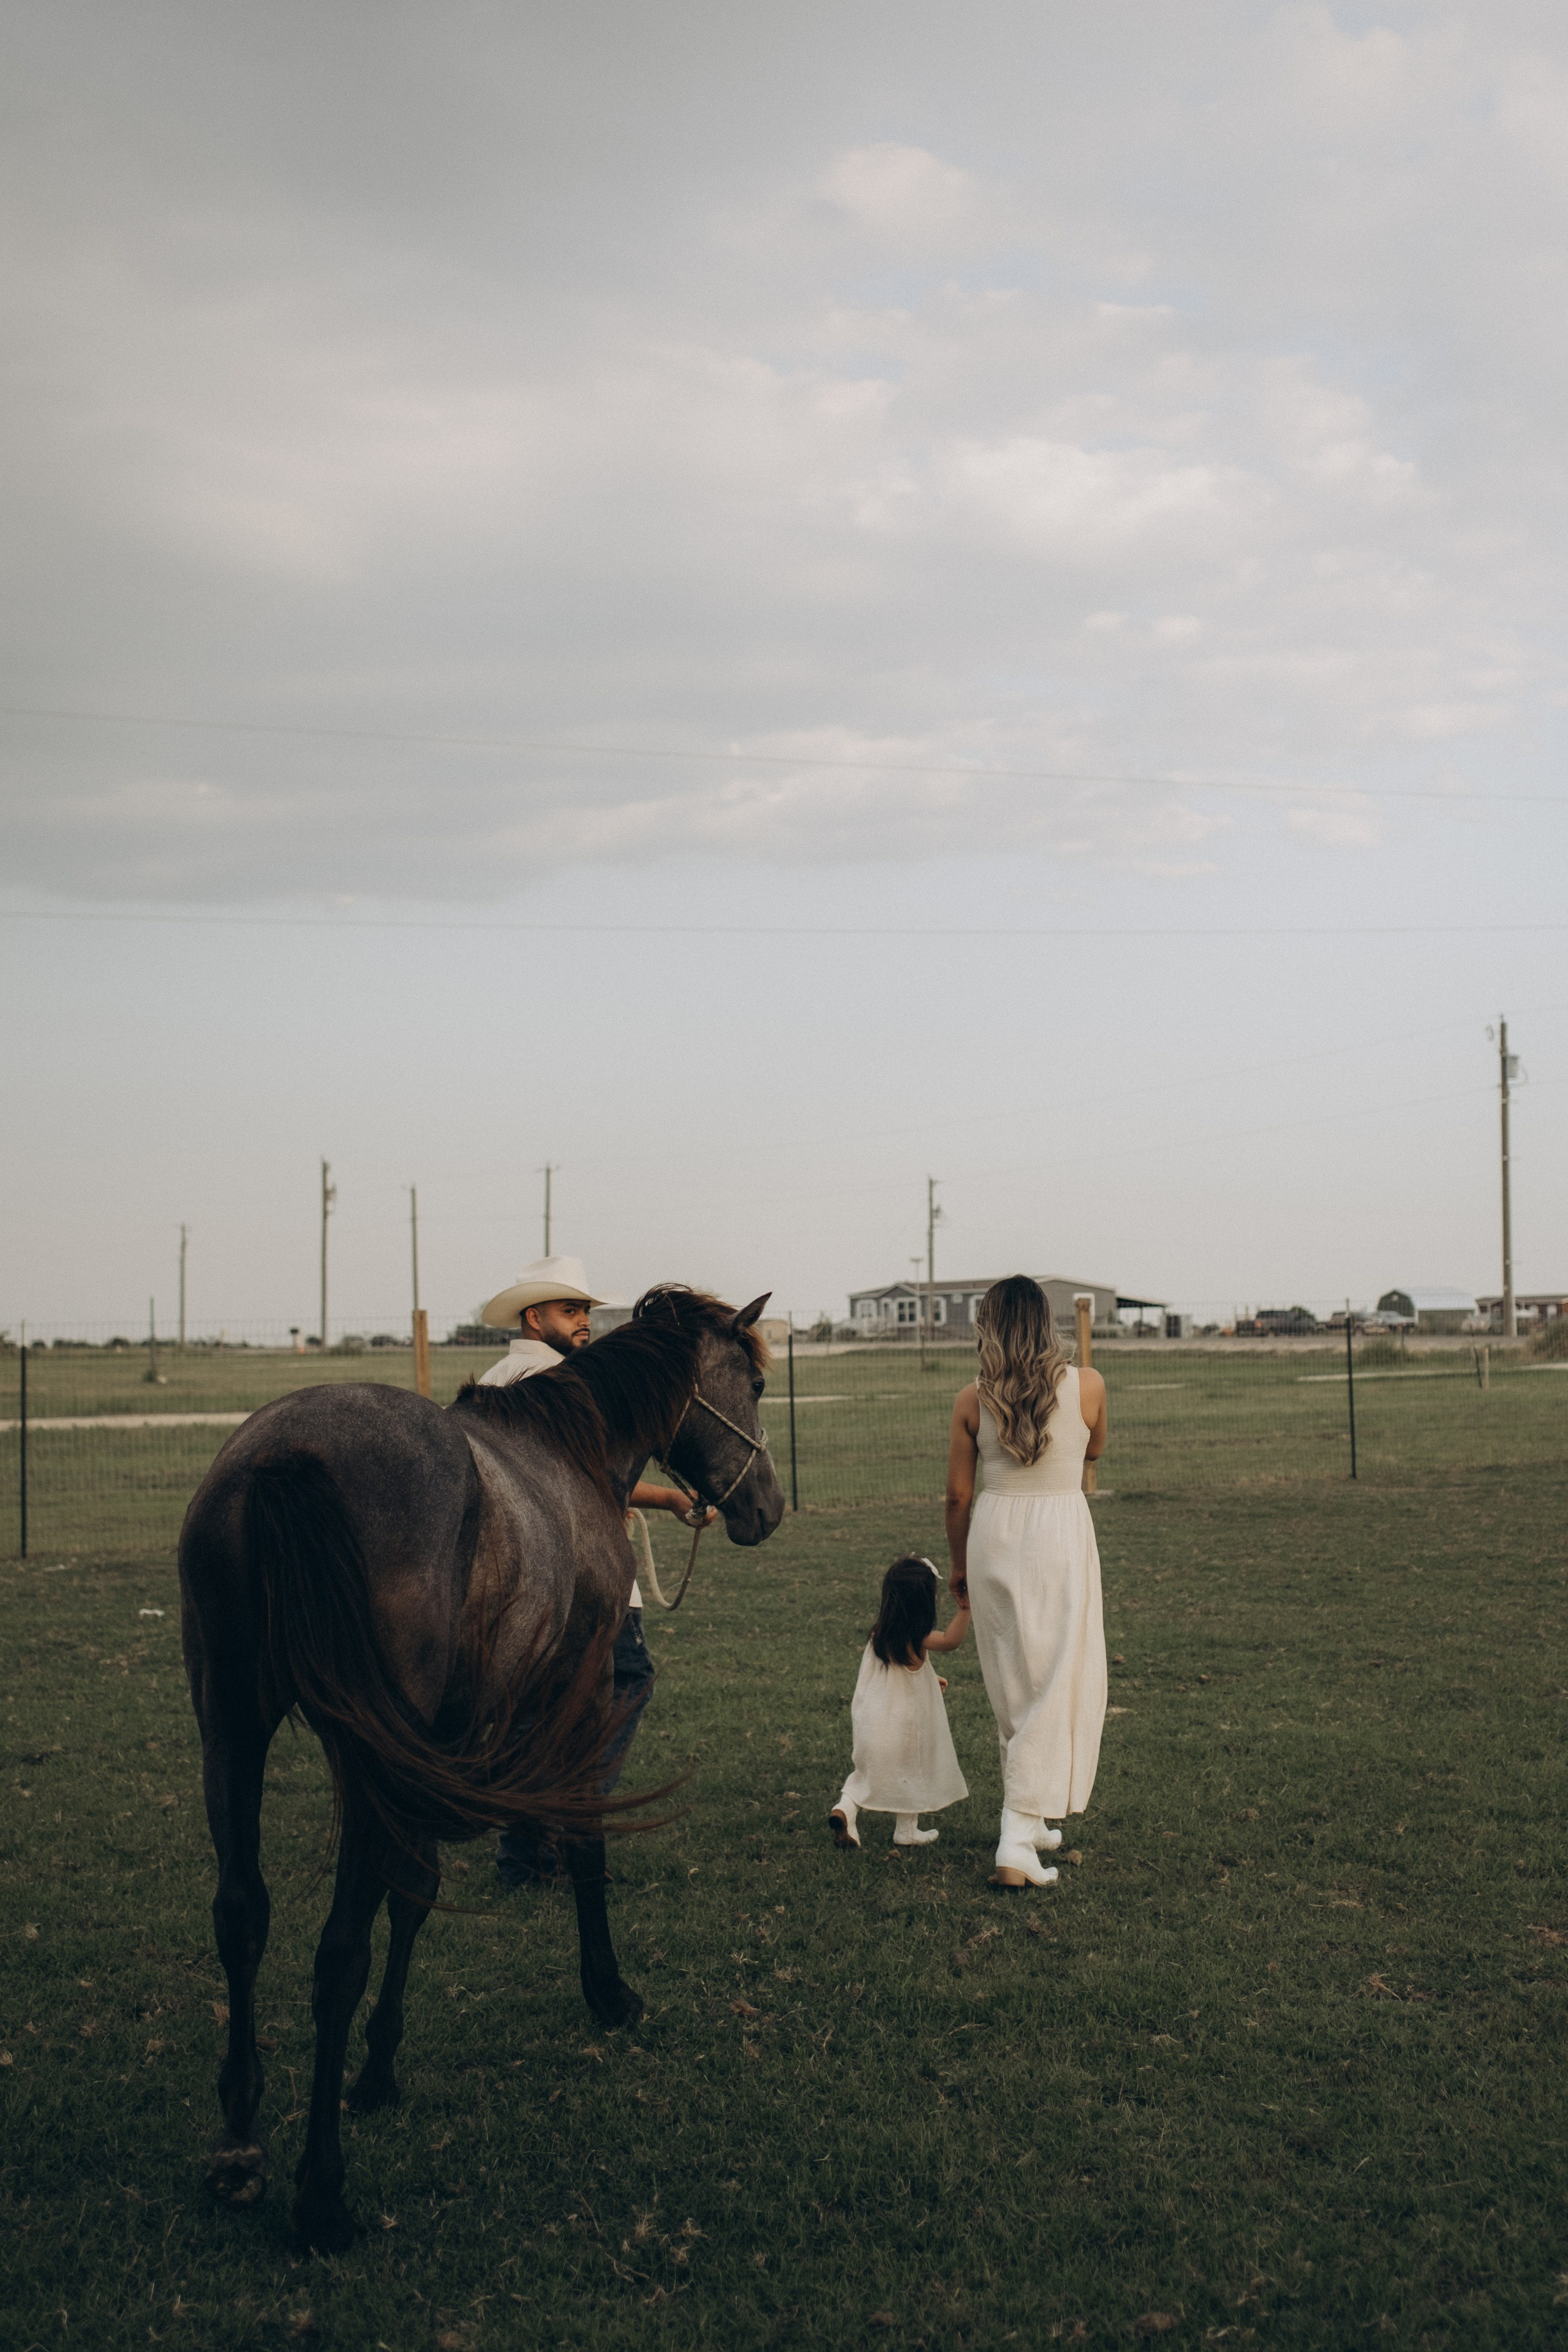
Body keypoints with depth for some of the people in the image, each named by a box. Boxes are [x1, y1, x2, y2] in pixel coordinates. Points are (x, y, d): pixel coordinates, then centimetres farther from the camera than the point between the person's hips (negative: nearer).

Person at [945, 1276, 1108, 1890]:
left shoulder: (972, 1401, -4)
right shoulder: (1087, 1386, -6)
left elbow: (958, 1495, 2)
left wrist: (959, 1564, 16)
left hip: (994, 1536, 3)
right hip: (1062, 1535, -2)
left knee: (1011, 1686, 17)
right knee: (1056, 1686, 0)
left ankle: (1028, 1819, 31)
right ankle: (1017, 1841, -9)